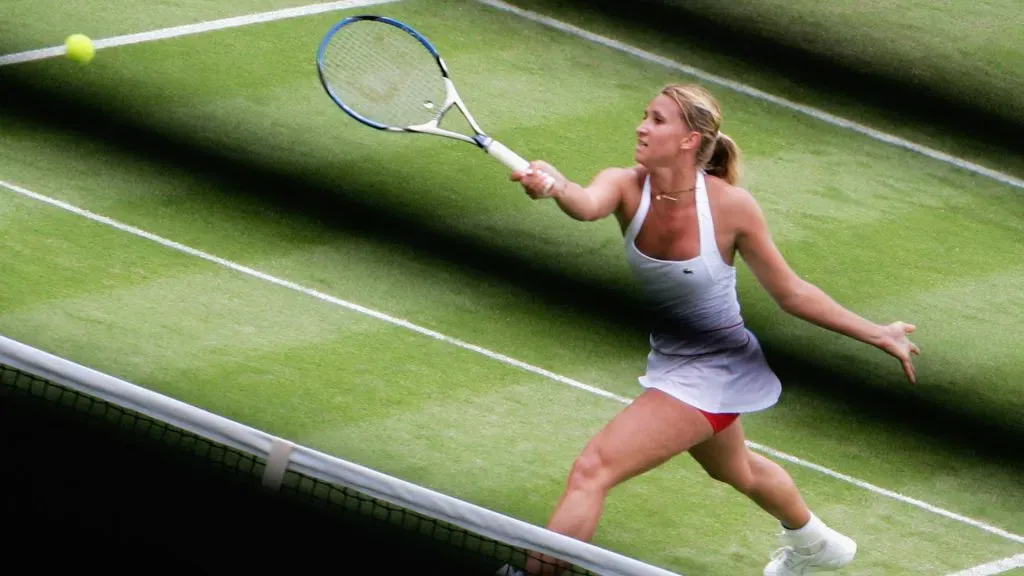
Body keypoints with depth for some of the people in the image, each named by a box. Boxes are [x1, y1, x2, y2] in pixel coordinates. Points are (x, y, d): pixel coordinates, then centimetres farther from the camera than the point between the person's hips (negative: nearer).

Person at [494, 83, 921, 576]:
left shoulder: (730, 205, -26)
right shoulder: (627, 186, -17)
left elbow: (791, 293, -12)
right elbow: (587, 205, -43)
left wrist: (876, 334, -12)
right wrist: (553, 185, -66)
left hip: (712, 369, -7)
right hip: (672, 358, 7)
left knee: (593, 469, -21)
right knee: (734, 470, 35)